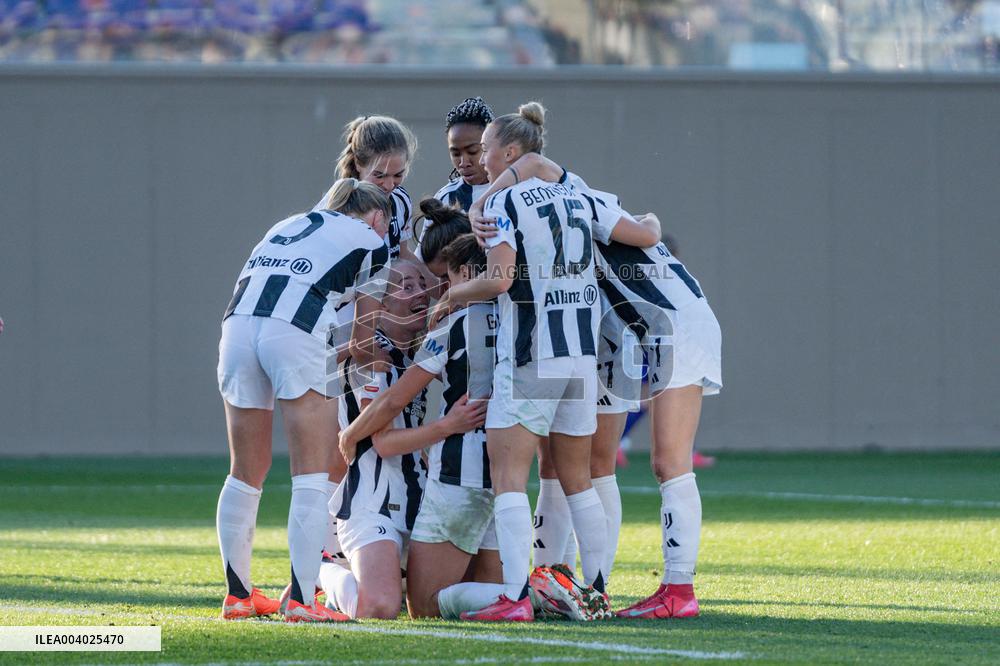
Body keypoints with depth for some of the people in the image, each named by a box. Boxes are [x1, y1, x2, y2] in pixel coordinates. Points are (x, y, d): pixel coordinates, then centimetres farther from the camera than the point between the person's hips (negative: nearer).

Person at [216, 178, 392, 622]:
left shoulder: (291, 225, 32)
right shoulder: (371, 245, 16)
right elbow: (365, 332, 20)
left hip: (238, 324, 5)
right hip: (294, 335, -5)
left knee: (247, 474, 15)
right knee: (314, 476, 1)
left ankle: (237, 594, 20)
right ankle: (301, 599, -7)